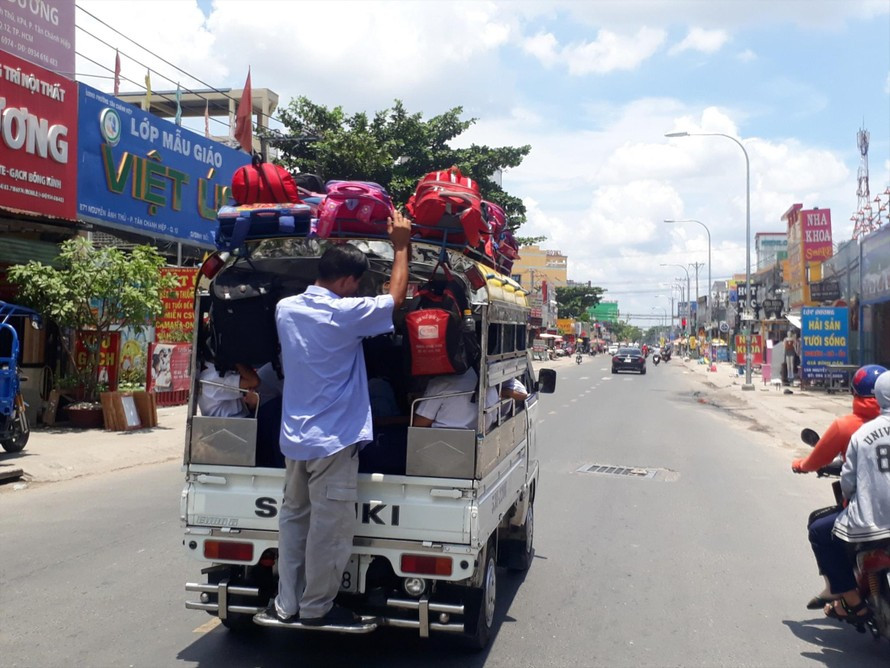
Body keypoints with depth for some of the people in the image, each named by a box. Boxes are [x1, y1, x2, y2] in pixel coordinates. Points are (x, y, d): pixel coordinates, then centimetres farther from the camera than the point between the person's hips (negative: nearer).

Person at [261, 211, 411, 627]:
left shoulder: (286, 308, 4)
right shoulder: (345, 314, -16)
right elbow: (395, 298, -3)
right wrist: (401, 246, 7)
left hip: (294, 437, 8)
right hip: (332, 439, -7)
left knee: (293, 518, 16)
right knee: (329, 527, 4)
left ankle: (286, 604, 23)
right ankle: (316, 608, 15)